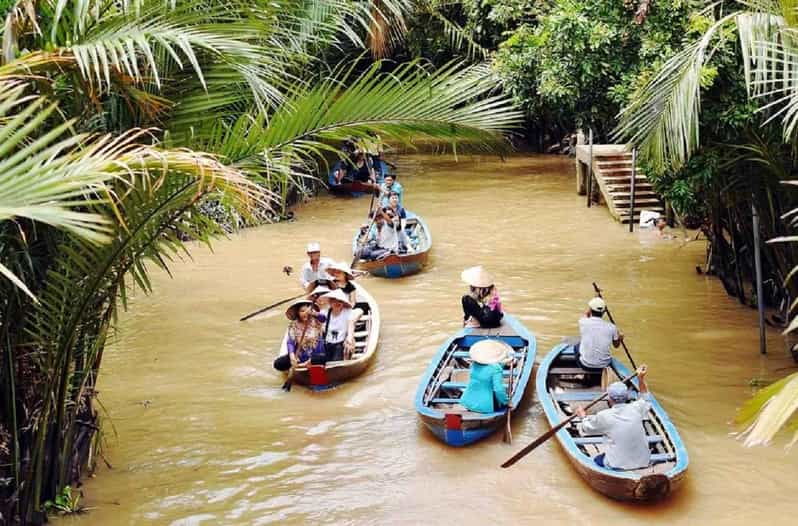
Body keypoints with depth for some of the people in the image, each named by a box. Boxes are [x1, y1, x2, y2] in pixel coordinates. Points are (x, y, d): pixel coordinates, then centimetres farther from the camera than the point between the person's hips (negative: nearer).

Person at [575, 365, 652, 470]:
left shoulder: (604, 416, -12)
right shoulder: (636, 409, -5)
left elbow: (586, 428, 10)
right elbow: (645, 400, 21)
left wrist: (583, 415, 29)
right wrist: (641, 379, 22)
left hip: (618, 467, -4)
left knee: (597, 460, 24)